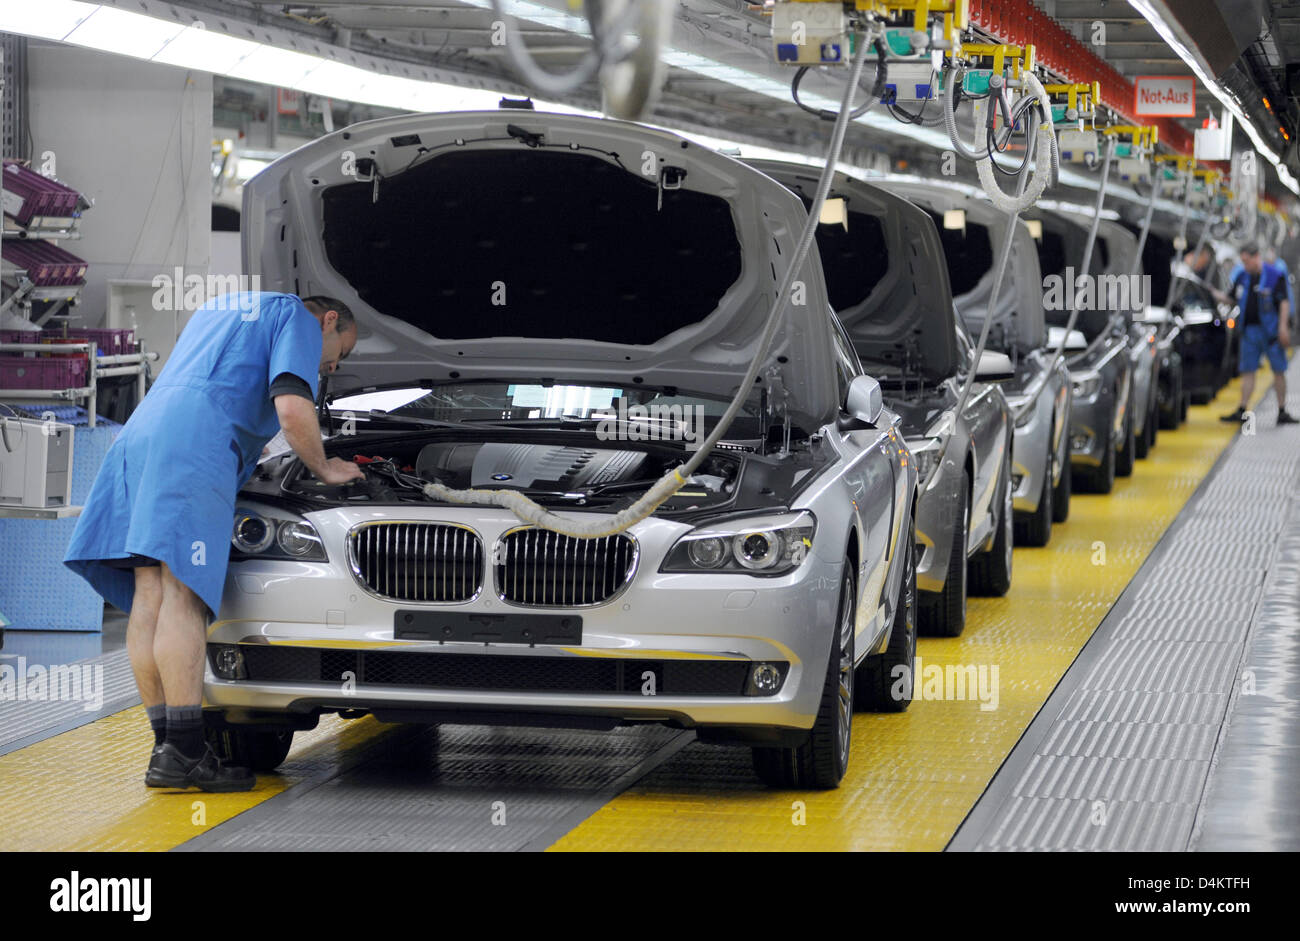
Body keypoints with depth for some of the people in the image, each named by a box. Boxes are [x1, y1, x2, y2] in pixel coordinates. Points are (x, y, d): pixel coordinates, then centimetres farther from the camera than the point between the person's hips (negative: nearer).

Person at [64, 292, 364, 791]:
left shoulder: (218, 307, 35)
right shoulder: (297, 318, 9)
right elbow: (292, 410, -4)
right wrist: (324, 469, 11)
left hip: (138, 433, 8)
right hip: (194, 448, -8)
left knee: (149, 598, 2)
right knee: (183, 596, -14)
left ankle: (165, 749, 1)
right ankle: (184, 754, -18)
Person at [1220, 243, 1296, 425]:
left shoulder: (1275, 275, -5)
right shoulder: (1242, 276, 10)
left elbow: (1284, 302, -8)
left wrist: (1283, 327, -15)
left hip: (1270, 329, -4)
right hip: (1250, 330, 4)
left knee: (1279, 371, 2)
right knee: (1247, 371, 2)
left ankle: (1282, 412, 8)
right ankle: (1242, 412, 2)